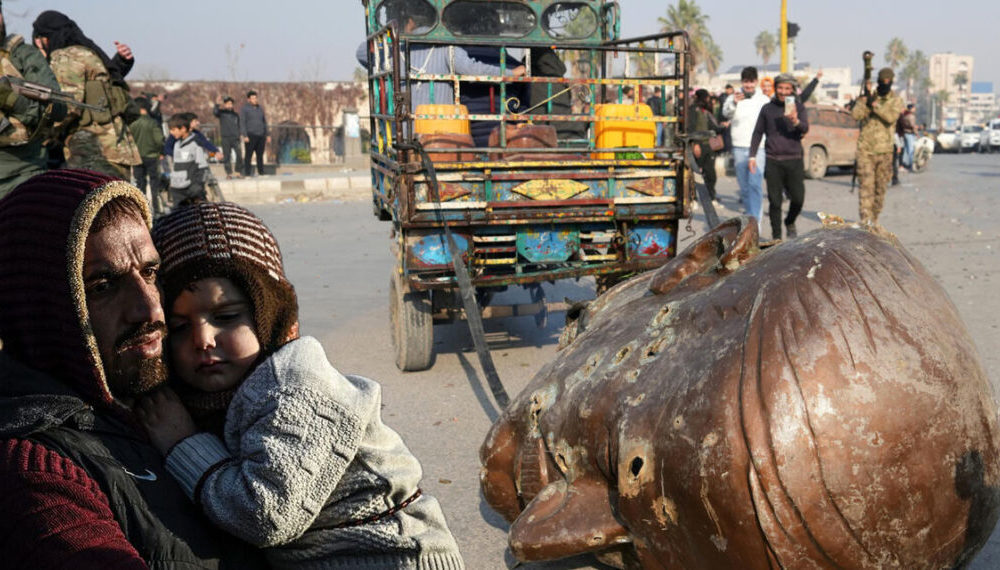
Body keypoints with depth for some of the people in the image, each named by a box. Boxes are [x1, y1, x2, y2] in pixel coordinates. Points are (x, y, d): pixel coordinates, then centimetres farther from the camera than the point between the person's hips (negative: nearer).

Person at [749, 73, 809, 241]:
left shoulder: (798, 106, 5)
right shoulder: (767, 108, 7)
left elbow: (805, 129, -8)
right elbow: (757, 133, 13)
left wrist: (796, 121, -30)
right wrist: (752, 156, 5)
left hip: (794, 160, 0)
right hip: (773, 161, 0)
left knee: (798, 198, -3)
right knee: (775, 201, 1)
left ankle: (790, 222, 27)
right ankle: (776, 236, 11)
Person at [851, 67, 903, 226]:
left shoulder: (896, 101, 7)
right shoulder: (867, 97, 7)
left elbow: (891, 117, -13)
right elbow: (855, 115, -9)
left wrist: (874, 105, -17)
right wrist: (866, 98, -17)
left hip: (884, 150, 2)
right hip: (865, 149, -2)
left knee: (881, 187, 8)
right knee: (866, 184, -13)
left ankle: (874, 220, 21)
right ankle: (865, 220, -19)